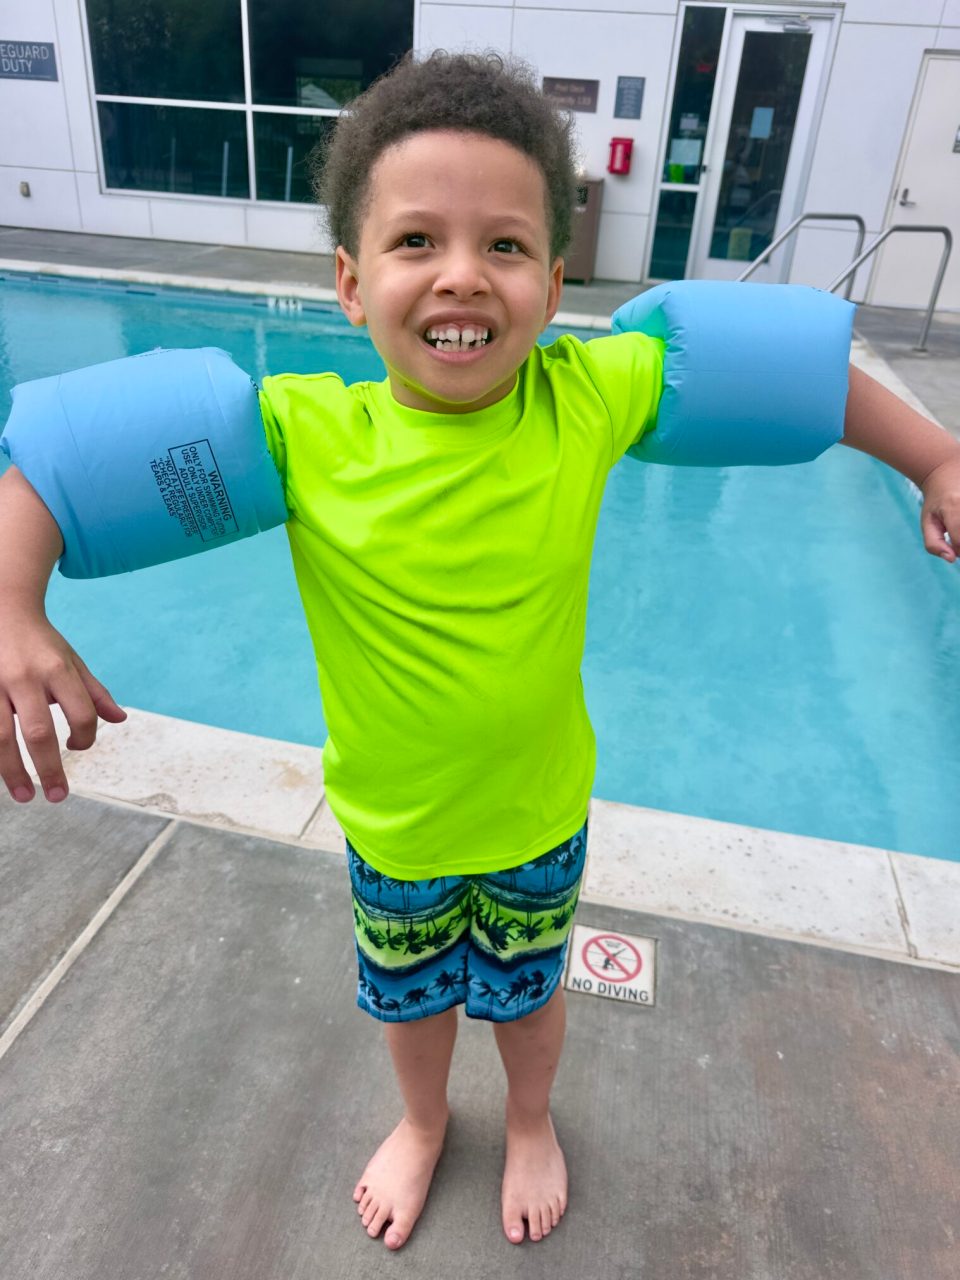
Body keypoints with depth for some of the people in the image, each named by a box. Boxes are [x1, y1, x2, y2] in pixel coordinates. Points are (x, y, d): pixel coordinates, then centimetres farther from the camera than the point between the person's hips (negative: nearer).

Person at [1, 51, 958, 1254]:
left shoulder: (589, 396, -20)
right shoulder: (301, 432, -23)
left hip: (540, 810, 1)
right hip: (388, 822, 0)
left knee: (526, 990, 28)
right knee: (410, 993, 28)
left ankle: (530, 1124, 65)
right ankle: (422, 1121, 65)